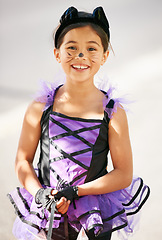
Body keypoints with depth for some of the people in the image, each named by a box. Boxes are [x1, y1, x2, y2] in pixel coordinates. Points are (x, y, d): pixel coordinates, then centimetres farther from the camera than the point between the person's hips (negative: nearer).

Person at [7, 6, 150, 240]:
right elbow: (23, 161, -2)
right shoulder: (40, 108, -9)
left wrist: (75, 190, -19)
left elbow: (124, 174, -11)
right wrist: (39, 193, -19)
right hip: (52, 206, 1)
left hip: (97, 206, -1)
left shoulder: (113, 113, -13)